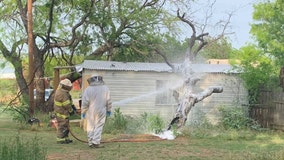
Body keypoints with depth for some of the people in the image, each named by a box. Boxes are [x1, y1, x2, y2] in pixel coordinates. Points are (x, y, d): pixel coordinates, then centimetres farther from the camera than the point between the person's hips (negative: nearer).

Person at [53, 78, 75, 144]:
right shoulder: (62, 94, -27)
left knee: (66, 125, 17)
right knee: (62, 126, -5)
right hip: (61, 113, -11)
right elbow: (67, 104, -22)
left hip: (63, 112, 11)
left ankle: (65, 138, 25)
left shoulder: (61, 90, 7)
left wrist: (72, 106, 7)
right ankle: (60, 139, 1)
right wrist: (71, 111, -9)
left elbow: (69, 100, 15)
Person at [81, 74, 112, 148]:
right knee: (99, 126, 3)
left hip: (90, 111, 0)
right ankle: (96, 142, -4)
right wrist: (109, 110, 14)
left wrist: (83, 112, 3)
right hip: (101, 111, 0)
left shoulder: (88, 89, -5)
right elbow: (108, 101, 4)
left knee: (91, 127, 8)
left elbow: (85, 102, -6)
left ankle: (91, 143, 12)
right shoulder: (105, 88, 0)